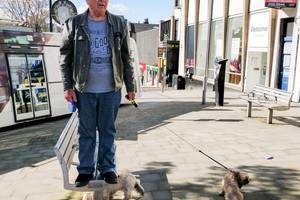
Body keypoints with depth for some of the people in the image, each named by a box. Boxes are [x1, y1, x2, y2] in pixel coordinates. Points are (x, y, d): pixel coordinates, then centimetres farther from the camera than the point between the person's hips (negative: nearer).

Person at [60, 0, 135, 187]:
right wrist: (68, 86, -4)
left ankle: (108, 168, 23)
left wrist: (130, 87, 4)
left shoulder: (119, 23, 4)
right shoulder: (73, 24, 1)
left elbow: (126, 58, 6)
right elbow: (65, 57, 4)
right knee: (86, 131, 8)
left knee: (108, 130, 9)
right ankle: (85, 170, 22)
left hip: (111, 90, 1)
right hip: (85, 90, 0)